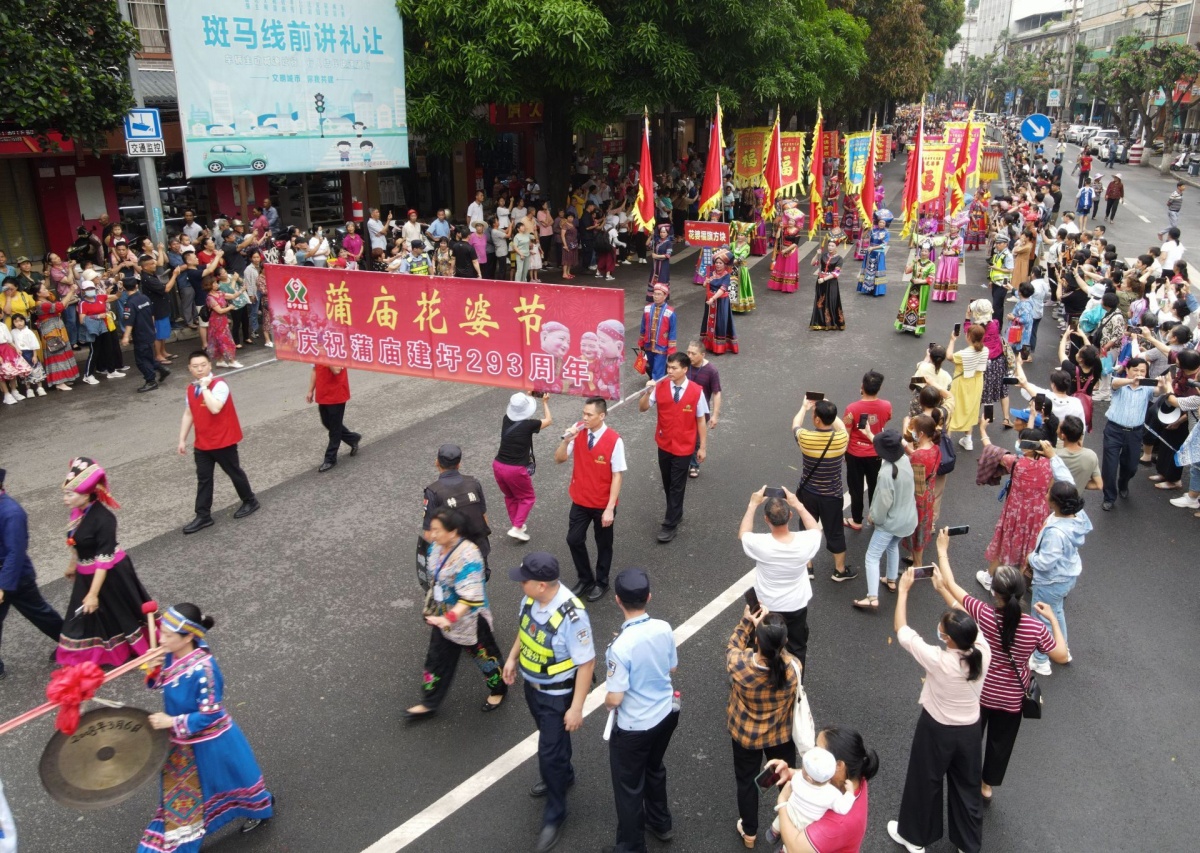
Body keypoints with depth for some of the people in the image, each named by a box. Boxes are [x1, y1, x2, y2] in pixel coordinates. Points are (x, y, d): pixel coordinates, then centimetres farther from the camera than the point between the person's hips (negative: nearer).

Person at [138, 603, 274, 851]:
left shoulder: (202, 669, -36)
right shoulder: (175, 654, -13)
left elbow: (210, 715, -28)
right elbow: (160, 683, 3)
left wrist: (172, 722, -25)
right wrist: (153, 667, -16)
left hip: (209, 743, -6)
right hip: (182, 742, 6)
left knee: (225, 783, 20)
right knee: (182, 794, 23)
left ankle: (262, 809, 48)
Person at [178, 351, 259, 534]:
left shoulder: (219, 385, -18)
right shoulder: (191, 389, 5)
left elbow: (215, 408, -34)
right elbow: (188, 414, 13)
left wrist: (205, 386, -28)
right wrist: (182, 439, 13)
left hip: (223, 441, -6)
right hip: (201, 443, 6)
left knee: (234, 472, 10)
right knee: (203, 479, 8)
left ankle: (250, 501, 31)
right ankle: (203, 516, 14)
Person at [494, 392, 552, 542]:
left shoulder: (506, 419, 1)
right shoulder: (529, 424, -12)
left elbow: (516, 409, 28)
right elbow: (548, 420, 8)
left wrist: (527, 396, 33)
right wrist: (545, 402, 21)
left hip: (498, 466, 5)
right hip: (516, 470, -5)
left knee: (510, 497, 26)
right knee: (527, 497, 16)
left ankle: (516, 524, 36)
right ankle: (517, 528, 6)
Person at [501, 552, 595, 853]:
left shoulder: (572, 615, -36)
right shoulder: (531, 598, -15)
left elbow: (587, 662, -27)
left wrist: (576, 707, -23)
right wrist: (512, 658, 15)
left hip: (557, 695, -7)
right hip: (532, 686, 7)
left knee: (549, 752, 5)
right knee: (552, 739, 29)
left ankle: (554, 817, 29)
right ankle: (563, 776, 57)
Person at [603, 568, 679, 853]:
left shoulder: (621, 646, -32)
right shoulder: (664, 628, -14)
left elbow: (614, 699, -25)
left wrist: (607, 703, -3)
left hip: (634, 727, -6)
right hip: (666, 713, 6)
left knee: (629, 787, 16)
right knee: (654, 768, 31)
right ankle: (660, 823, 52)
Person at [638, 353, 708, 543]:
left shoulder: (696, 391, -14)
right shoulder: (660, 387, -9)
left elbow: (701, 420, -7)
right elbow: (642, 408, -5)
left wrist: (703, 447, -4)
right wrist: (648, 392, -24)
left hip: (684, 447, -3)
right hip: (664, 444, 3)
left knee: (677, 486, 4)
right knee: (667, 483, 17)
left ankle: (670, 524, 13)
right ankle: (675, 513, 39)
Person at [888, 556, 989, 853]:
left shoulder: (938, 660, -34)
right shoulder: (983, 651, -23)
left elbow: (900, 629, -23)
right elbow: (968, 620, -2)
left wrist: (903, 589, -13)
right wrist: (944, 588, 4)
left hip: (937, 730, -4)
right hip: (969, 730, 4)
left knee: (924, 783, 19)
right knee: (968, 786, 23)